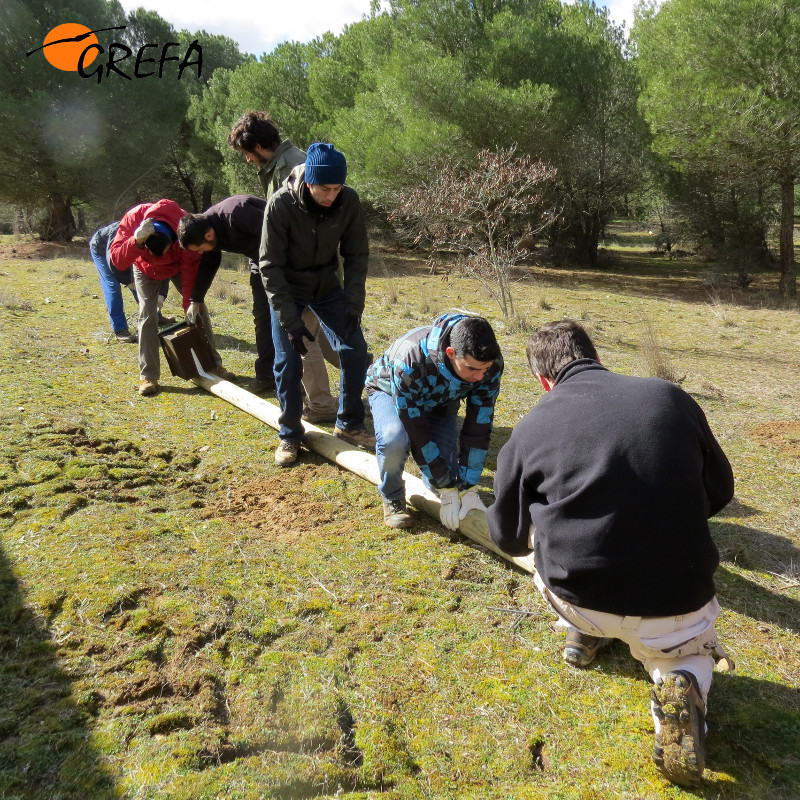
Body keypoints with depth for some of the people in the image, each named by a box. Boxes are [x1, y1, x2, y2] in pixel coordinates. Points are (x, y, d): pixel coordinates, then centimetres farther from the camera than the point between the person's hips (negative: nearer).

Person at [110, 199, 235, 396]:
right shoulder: (133, 219, -37)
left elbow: (190, 266, -27)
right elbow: (117, 260, -39)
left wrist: (190, 301, -30)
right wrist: (136, 241, -55)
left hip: (177, 266, 1)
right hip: (146, 269, -1)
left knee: (199, 309, -5)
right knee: (147, 313, -14)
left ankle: (214, 364, 7)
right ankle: (149, 376, -9)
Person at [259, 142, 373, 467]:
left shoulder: (349, 201, -19)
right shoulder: (280, 205, -27)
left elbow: (357, 255, -8)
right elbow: (271, 267, -22)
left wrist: (353, 306, -14)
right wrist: (291, 322, -25)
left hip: (328, 286, 3)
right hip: (287, 290, -3)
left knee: (354, 351, -3)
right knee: (287, 363, -5)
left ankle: (349, 425, 14)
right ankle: (290, 435, 13)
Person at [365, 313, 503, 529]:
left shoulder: (491, 363, -30)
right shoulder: (410, 361, -43)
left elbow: (479, 427, -22)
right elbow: (416, 432, -35)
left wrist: (468, 488, -23)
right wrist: (447, 489, -29)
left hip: (441, 400, 4)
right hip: (389, 390, -3)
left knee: (449, 477, -12)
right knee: (394, 438, -38)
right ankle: (392, 499, -8)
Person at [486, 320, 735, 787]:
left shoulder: (531, 428, -5)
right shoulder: (671, 397, -2)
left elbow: (508, 537, 8)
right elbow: (720, 490, 13)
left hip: (578, 600, 0)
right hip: (678, 602, 0)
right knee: (689, 651, 33)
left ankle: (583, 634, 28)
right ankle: (684, 687, 2)